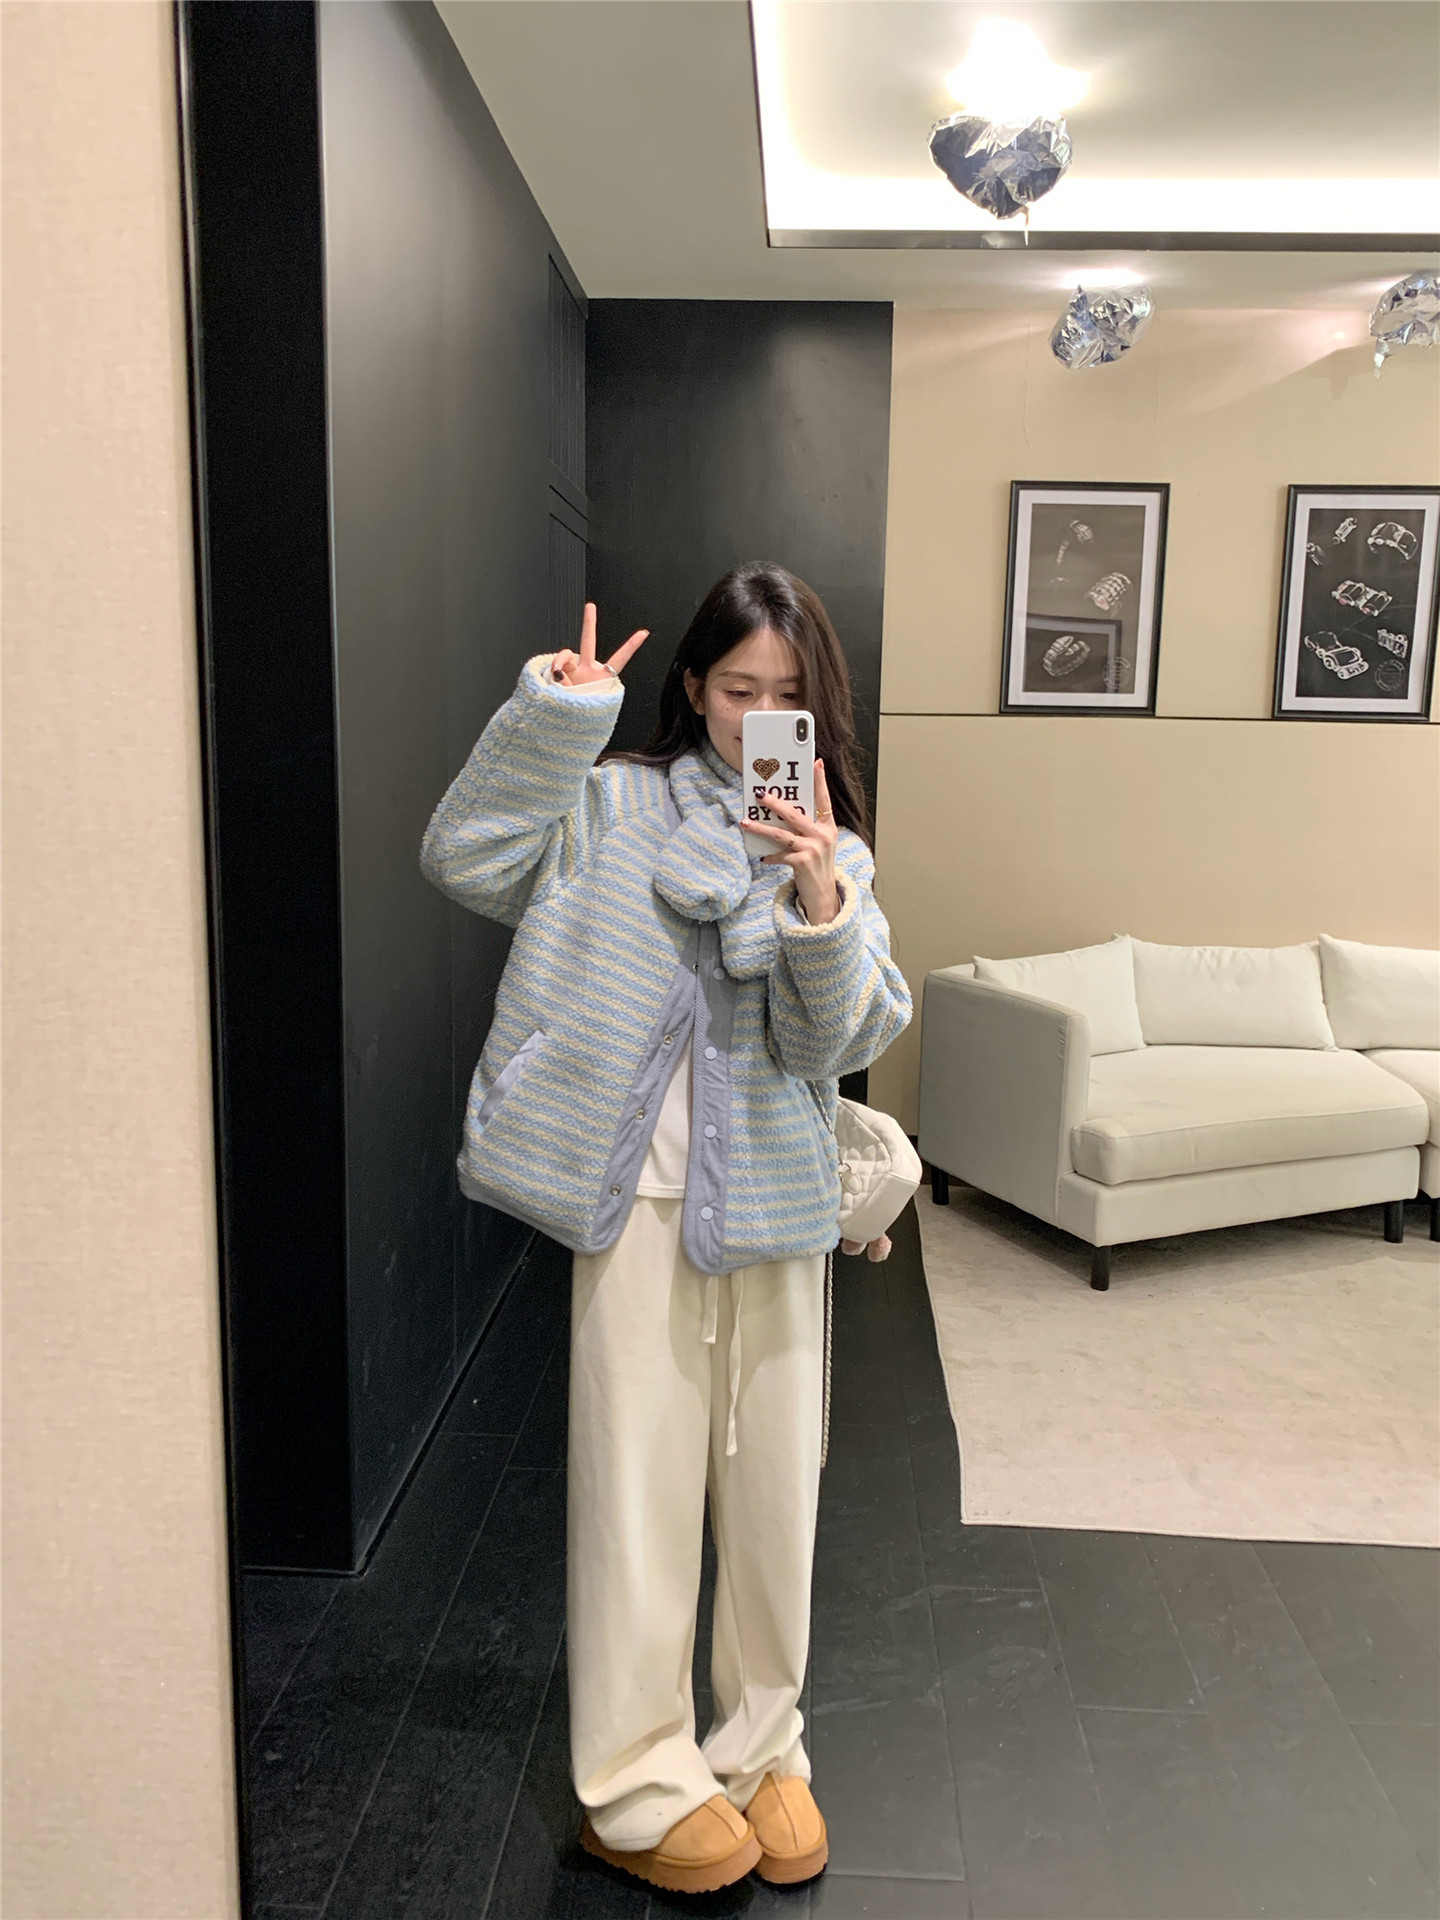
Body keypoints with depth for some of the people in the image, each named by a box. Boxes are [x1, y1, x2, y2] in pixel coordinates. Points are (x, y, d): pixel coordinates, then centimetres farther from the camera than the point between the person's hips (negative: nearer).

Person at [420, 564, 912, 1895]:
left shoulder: (837, 851, 7)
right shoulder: (618, 807, 0)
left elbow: (845, 1042, -5)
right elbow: (465, 860, -13)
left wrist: (822, 914, -23)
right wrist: (555, 716, -17)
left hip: (773, 1202, 3)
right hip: (641, 1191, -3)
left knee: (773, 1481, 13)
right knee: (639, 1481, 5)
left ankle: (762, 1746, 35)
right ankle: (637, 1786, 25)